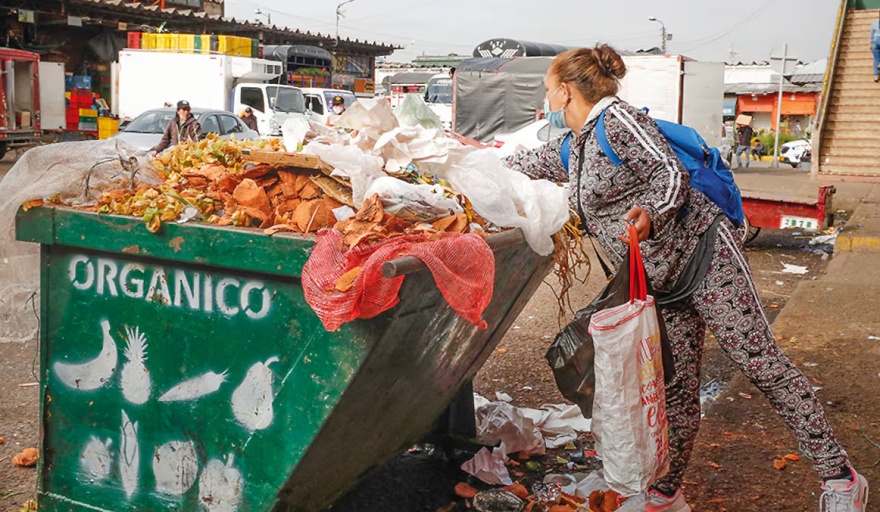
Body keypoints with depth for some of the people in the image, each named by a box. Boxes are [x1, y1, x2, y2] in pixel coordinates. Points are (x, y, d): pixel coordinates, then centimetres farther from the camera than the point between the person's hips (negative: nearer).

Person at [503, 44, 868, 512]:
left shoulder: (617, 120, -9)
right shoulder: (571, 151, 19)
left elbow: (674, 175, -16)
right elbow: (526, 163, 38)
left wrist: (650, 213, -34)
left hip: (704, 254, -8)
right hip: (664, 281, 8)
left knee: (760, 363, -8)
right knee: (676, 385, 9)